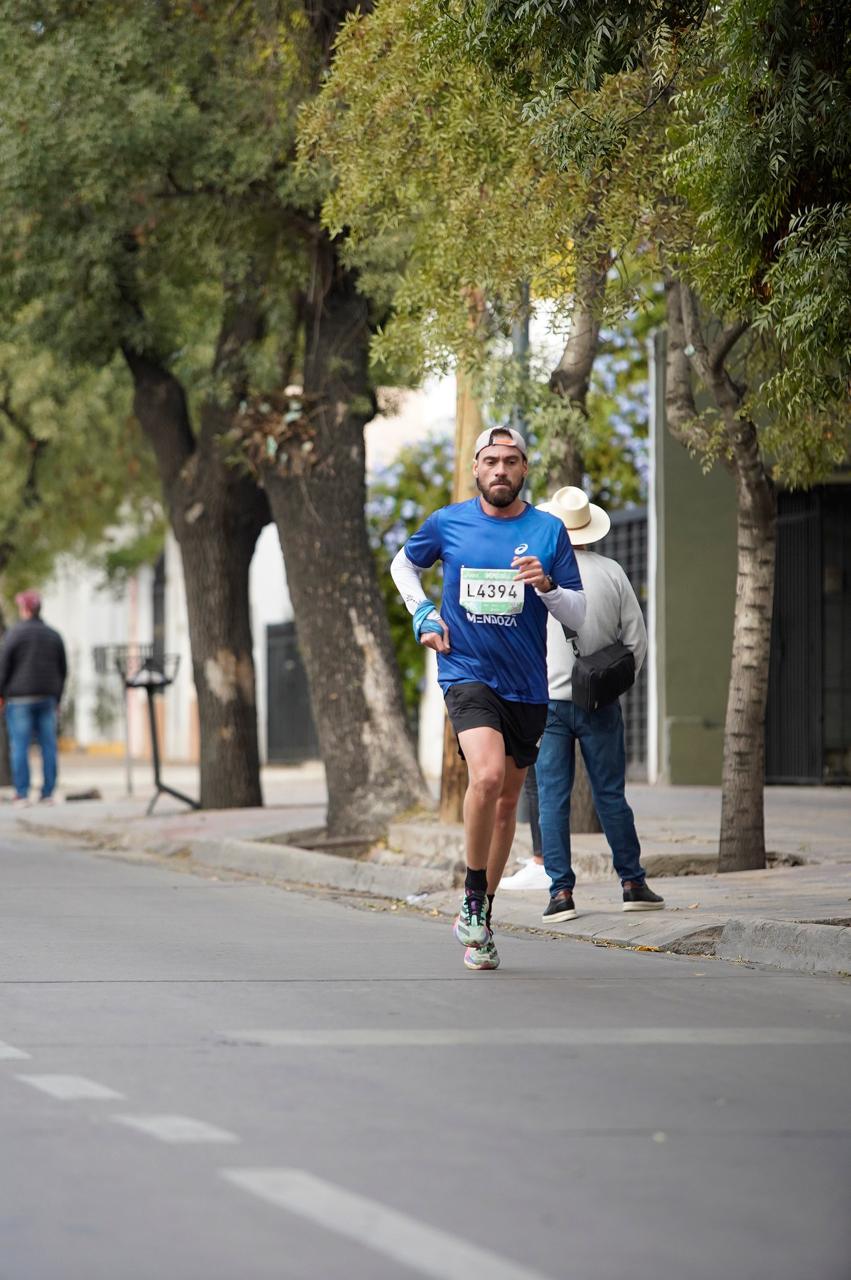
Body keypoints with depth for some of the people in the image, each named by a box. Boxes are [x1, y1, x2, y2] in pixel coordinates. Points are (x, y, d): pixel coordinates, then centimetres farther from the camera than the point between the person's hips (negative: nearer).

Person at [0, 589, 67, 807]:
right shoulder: (53, 635, 9)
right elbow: (62, 670, 11)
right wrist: (56, 699, 17)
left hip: (20, 699, -4)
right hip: (47, 698, 4)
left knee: (20, 746, -3)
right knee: (48, 746, 4)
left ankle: (22, 794, -8)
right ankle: (48, 794, 2)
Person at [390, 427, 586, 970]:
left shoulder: (549, 532, 0)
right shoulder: (447, 523, 1)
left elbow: (578, 615, 1)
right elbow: (404, 566, 21)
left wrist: (547, 585, -18)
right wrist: (424, 614, 6)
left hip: (526, 686, 3)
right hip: (466, 674, -3)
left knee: (507, 799, 11)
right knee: (488, 774, -27)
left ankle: (482, 922, 25)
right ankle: (473, 899, -10)